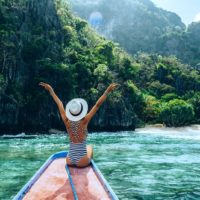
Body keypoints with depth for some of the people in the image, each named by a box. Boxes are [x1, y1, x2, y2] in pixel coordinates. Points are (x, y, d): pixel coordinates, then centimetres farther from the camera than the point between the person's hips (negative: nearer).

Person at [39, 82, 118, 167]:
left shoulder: (67, 122, -9)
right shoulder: (84, 122, -17)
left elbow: (59, 104, 1)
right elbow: (97, 105, -16)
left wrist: (50, 90, 9)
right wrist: (108, 90, -13)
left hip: (69, 160, 3)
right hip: (82, 162, -3)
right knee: (89, 147, 30)